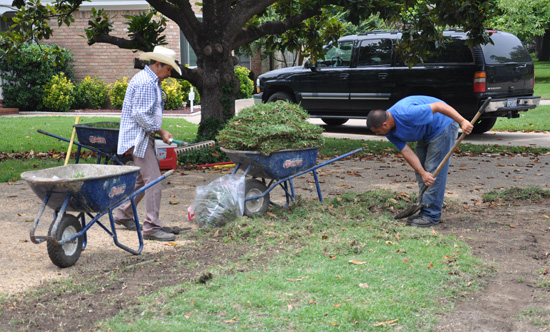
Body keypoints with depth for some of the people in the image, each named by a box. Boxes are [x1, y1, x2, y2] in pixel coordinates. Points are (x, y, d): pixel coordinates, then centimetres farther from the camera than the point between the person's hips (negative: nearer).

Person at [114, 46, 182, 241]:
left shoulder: (150, 80, 18)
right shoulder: (146, 82, -17)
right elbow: (141, 114, -22)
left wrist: (159, 132, 19)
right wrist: (160, 132, -16)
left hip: (143, 138, 11)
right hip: (139, 138, -11)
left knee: (143, 179, 18)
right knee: (153, 181, -11)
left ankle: (123, 214, 30)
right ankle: (152, 227, -8)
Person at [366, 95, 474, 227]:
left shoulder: (407, 113, -36)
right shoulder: (390, 132, -9)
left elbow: (439, 106, -34)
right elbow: (407, 152, -9)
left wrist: (462, 121, -36)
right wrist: (422, 173, -18)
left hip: (443, 126, -9)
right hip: (426, 134, 9)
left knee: (434, 172, -11)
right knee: (420, 174, 9)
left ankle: (431, 215, -8)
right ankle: (425, 211, 18)